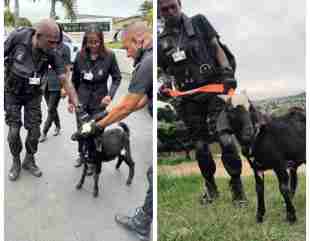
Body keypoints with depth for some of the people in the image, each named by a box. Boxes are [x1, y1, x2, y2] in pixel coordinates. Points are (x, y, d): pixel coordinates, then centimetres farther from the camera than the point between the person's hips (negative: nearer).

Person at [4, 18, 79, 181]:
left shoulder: (52, 54, -24)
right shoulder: (17, 37, -28)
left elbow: (64, 80, -21)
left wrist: (77, 104, -29)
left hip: (33, 95, 1)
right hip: (12, 93, -1)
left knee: (34, 130, 1)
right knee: (14, 130, -3)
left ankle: (29, 160, 26)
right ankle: (16, 162, 22)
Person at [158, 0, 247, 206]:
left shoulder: (199, 22, 5)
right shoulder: (161, 42, 10)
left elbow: (217, 49, 4)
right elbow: (169, 74, 14)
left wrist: (227, 72, -11)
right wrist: (165, 88, -6)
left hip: (212, 88, -2)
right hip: (188, 98, 3)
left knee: (225, 139, -16)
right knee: (200, 146, 8)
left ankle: (236, 183, 2)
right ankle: (211, 186, 27)